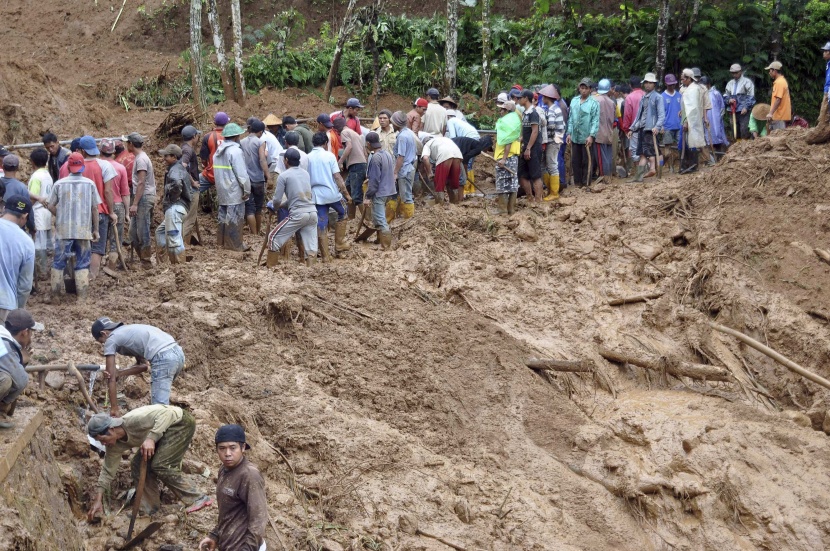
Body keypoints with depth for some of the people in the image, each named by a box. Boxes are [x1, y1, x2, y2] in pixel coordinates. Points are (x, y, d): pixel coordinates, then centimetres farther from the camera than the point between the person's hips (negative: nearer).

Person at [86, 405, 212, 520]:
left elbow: (166, 413, -37)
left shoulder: (133, 421, -33)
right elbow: (108, 471, 1)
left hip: (181, 422, -9)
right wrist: (97, 501, -2)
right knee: (137, 466, -1)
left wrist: (151, 438, -46)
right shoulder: (115, 445, -8)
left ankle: (197, 499, -14)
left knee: (159, 465, -19)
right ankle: (149, 509, 10)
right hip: (164, 433, 9)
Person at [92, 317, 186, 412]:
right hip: (177, 353, 9)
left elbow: (111, 378, 8)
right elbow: (144, 365, 26)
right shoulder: (128, 332, 31)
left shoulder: (111, 339, 9)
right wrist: (120, 373, 12)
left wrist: (114, 408, 11)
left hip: (163, 358, -9)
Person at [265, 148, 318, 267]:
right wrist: (283, 205, 30)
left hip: (297, 214, -6)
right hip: (312, 213, 6)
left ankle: (270, 269, 12)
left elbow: (277, 200, -3)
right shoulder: (306, 173, 16)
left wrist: (272, 203, 20)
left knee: (273, 237, 9)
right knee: (311, 248, 5)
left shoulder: (284, 175, -3)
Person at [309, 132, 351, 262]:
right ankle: (339, 244, 22)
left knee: (321, 226, 5)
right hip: (332, 193, -3)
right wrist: (346, 193, -4)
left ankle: (325, 256, 6)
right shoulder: (329, 155, -5)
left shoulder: (308, 158, 4)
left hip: (317, 195, 3)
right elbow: (337, 177, -10)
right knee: (342, 215, 23)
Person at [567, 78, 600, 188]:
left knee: (586, 162, 2)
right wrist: (569, 133, 7)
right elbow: (570, 119, 12)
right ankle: (577, 182, 18)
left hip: (586, 138, -5)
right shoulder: (574, 101, 9)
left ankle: (586, 183, 9)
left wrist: (591, 135, -17)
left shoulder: (593, 103, -7)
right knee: (575, 161, 9)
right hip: (575, 137, 5)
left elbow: (595, 121, -10)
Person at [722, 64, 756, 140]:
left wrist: (746, 107, -15)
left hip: (743, 111, -5)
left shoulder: (747, 82, 0)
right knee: (735, 131, 8)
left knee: (744, 129, -14)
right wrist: (729, 100, -5)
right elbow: (725, 96, 18)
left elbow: (751, 97, -4)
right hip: (733, 110, 5)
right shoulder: (730, 83, 14)